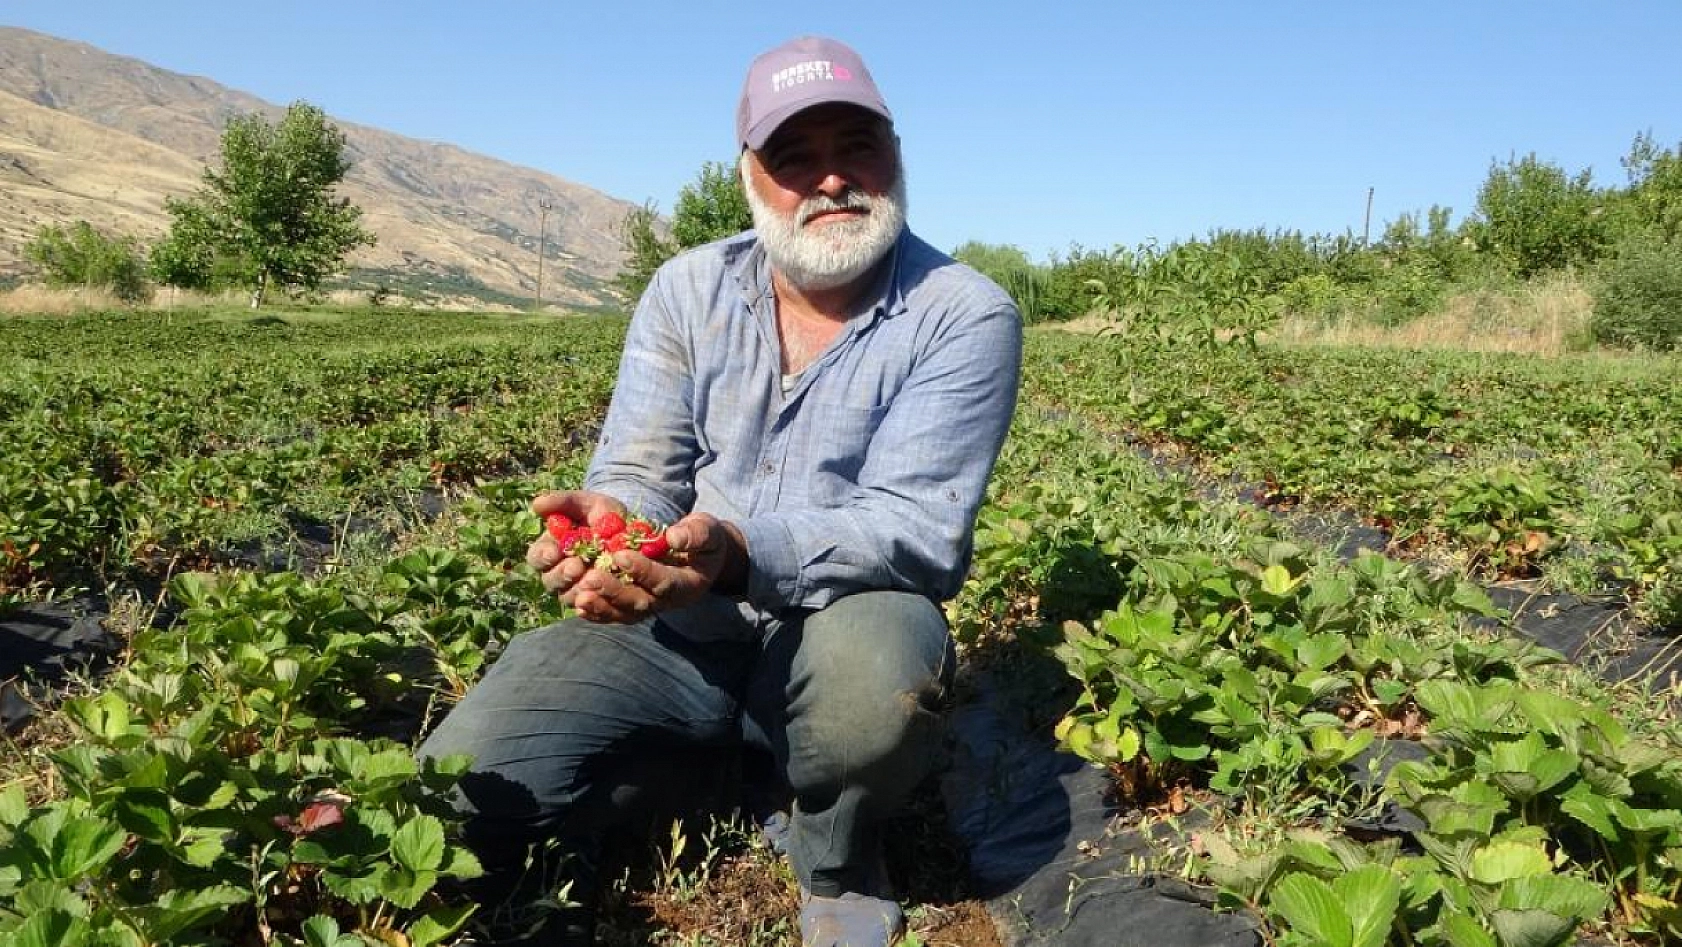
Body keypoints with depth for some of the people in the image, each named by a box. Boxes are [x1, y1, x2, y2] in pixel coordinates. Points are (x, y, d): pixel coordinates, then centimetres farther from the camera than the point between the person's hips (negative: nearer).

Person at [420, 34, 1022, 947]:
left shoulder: (965, 315, -10)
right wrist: (607, 520, -29)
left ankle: (832, 861, -3)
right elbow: (638, 471, -2)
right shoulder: (686, 291, 2)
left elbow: (918, 525, -19)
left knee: (883, 670, -38)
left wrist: (741, 554, -37)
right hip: (667, 627, 2)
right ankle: (557, 849, 16)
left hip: (837, 633, -1)